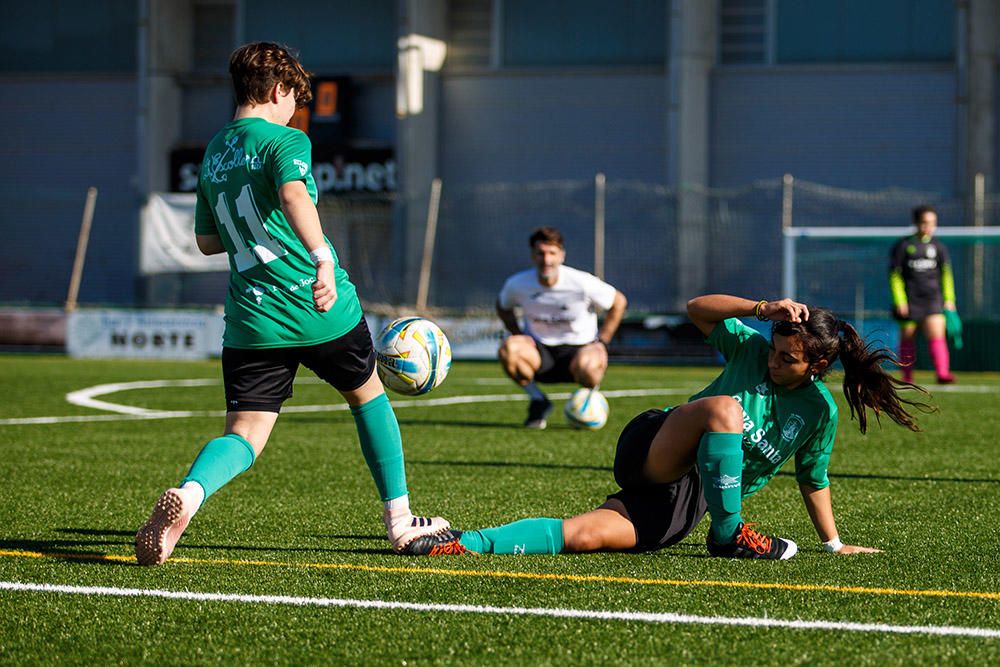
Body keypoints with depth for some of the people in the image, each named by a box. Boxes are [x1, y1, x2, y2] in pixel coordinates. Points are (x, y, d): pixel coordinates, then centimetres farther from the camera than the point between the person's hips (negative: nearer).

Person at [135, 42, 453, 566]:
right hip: (320, 310, -4)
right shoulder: (285, 140, -5)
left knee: (244, 434, -1)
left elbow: (207, 241, 22)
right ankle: (400, 520, 28)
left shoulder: (213, 154, 15)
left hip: (250, 319, 4)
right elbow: (294, 194, -28)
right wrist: (322, 257, -38)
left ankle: (188, 493, -34)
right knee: (368, 395, 21)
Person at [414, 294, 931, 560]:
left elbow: (812, 479, 18)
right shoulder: (752, 348, 1)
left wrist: (834, 543, 21)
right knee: (724, 408, -33)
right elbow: (697, 309, -4)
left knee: (587, 536, -25)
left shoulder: (820, 412, 4)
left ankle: (468, 543, -26)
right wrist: (762, 309, -15)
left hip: (684, 506, 1)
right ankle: (728, 536, -25)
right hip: (652, 452, -1)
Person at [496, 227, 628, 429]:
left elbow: (618, 302, -1)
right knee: (508, 349, -32)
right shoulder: (517, 285, -11)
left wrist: (601, 342, -5)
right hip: (539, 350, 2)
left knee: (587, 365, -40)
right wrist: (518, 336, -3)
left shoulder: (582, 283, -17)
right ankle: (538, 401, -5)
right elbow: (503, 307, 13)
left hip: (578, 347, -2)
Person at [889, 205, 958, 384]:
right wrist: (899, 301, -7)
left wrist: (949, 300, 8)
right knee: (907, 340, 7)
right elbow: (895, 276, 1)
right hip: (909, 301, -1)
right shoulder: (903, 246, 1)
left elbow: (946, 274, 15)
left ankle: (942, 373, -27)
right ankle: (907, 377, 21)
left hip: (933, 300, 1)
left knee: (937, 336, -15)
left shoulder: (938, 247, 9)